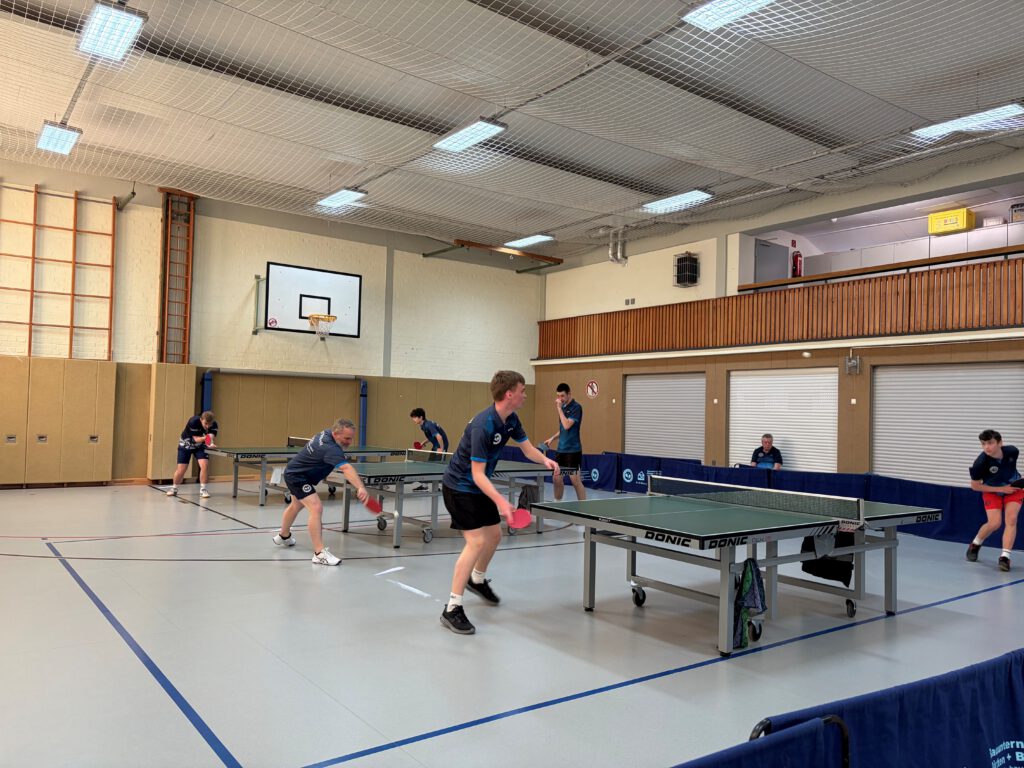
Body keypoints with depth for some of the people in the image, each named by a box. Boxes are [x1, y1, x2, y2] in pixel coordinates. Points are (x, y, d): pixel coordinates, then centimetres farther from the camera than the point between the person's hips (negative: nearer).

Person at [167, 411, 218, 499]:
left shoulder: (214, 425, -23)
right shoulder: (194, 421, -33)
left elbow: (211, 438, -32)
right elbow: (196, 439, -30)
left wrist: (211, 444, -55)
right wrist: (205, 437, -51)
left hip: (200, 446, 2)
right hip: (186, 444, -2)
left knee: (205, 465, -18)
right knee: (181, 468, -3)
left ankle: (202, 489, -4)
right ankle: (174, 488, 24)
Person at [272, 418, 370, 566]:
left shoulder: (328, 432, -10)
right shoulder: (330, 448, -38)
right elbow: (347, 468, -54)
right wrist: (361, 488, -67)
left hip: (294, 472, 11)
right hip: (297, 477, -11)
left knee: (296, 505, 32)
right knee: (316, 508, -25)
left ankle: (283, 536, 58)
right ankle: (319, 553, -26)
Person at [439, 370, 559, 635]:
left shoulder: (511, 420, -3)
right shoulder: (483, 426, -31)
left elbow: (527, 449, 6)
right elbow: (478, 473, -31)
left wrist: (545, 459, -16)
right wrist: (499, 500, -43)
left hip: (479, 486, 9)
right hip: (459, 486, -9)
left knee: (494, 535, 18)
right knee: (476, 541, -18)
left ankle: (477, 579, 45)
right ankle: (452, 609, -11)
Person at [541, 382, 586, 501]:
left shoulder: (576, 407, -11)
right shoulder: (563, 407, 13)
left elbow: (567, 425, -22)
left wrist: (559, 408, -16)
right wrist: (552, 438, 10)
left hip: (573, 450, -8)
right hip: (561, 449, 8)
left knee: (575, 481, -9)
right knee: (556, 478, 11)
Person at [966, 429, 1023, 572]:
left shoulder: (1012, 451, -23)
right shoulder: (980, 463, -31)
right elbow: (975, 485, -17)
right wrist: (1000, 489, -20)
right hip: (992, 491, -2)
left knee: (1011, 519, -17)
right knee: (995, 523, -14)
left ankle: (1005, 556, -16)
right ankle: (975, 544, 15)